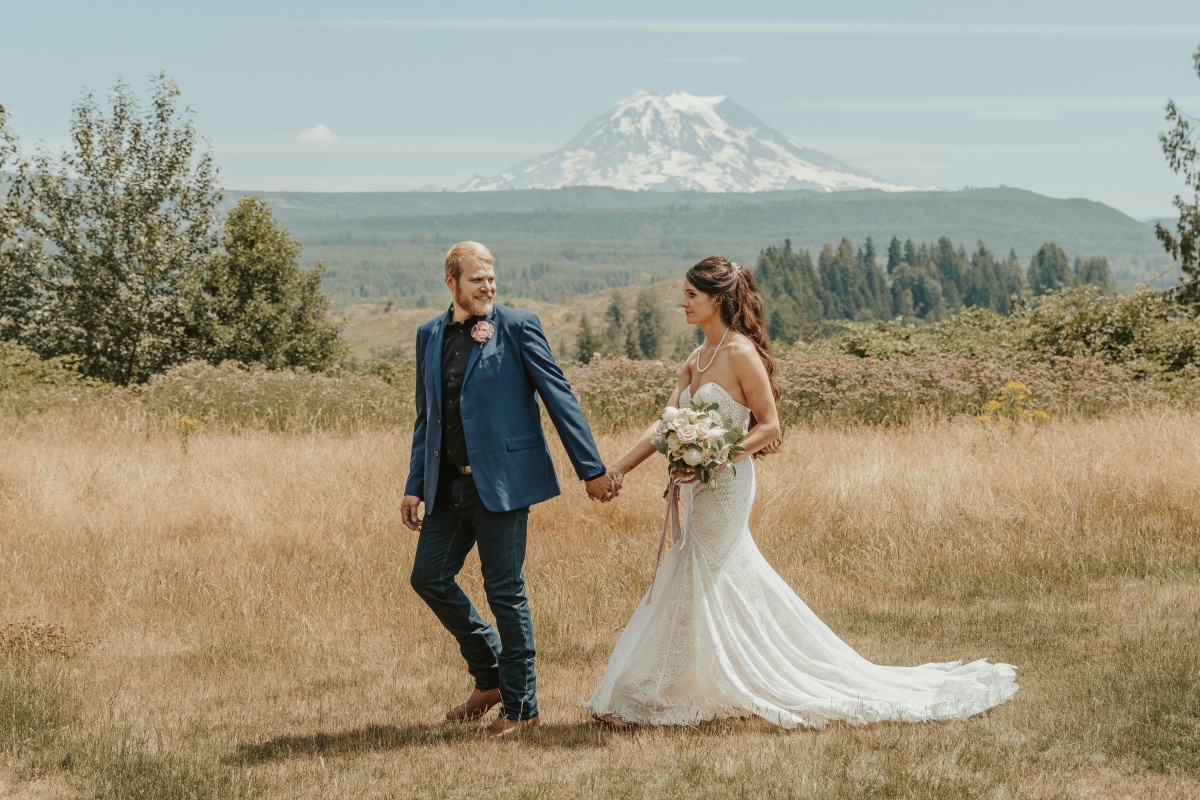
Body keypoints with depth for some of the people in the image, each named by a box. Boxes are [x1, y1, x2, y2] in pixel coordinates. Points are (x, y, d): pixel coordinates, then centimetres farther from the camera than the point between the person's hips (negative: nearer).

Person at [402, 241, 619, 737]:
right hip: (449, 486, 6)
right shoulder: (429, 336, 11)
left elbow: (559, 398, -6)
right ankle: (490, 678, 26)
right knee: (429, 576, 8)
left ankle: (520, 706, 10)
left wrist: (591, 469, -9)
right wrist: (415, 486, 12)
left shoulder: (518, 328, -5)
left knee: (505, 591, -2)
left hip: (500, 482, -6)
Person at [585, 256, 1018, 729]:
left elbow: (770, 427, -14)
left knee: (702, 592, 0)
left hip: (724, 486, -8)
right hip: (703, 491, 8)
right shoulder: (699, 358, 10)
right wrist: (616, 470, 5)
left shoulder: (741, 354, -15)